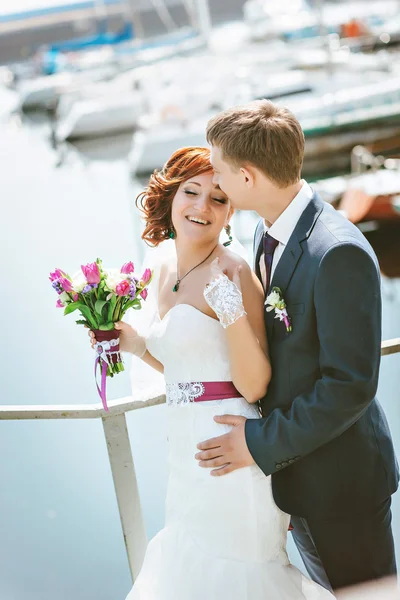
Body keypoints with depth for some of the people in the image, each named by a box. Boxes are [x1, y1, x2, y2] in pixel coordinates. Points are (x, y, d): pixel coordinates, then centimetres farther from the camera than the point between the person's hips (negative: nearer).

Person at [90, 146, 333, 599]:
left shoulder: (233, 275, -15)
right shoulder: (163, 272, 8)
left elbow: (253, 386, -18)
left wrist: (233, 314, -31)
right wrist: (135, 344, 5)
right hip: (185, 448, 8)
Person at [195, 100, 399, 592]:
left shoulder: (339, 253, -28)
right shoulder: (266, 233, 2)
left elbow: (351, 385, -27)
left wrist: (263, 442, -20)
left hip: (339, 478, -8)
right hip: (290, 470, 8)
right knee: (327, 588, 25)